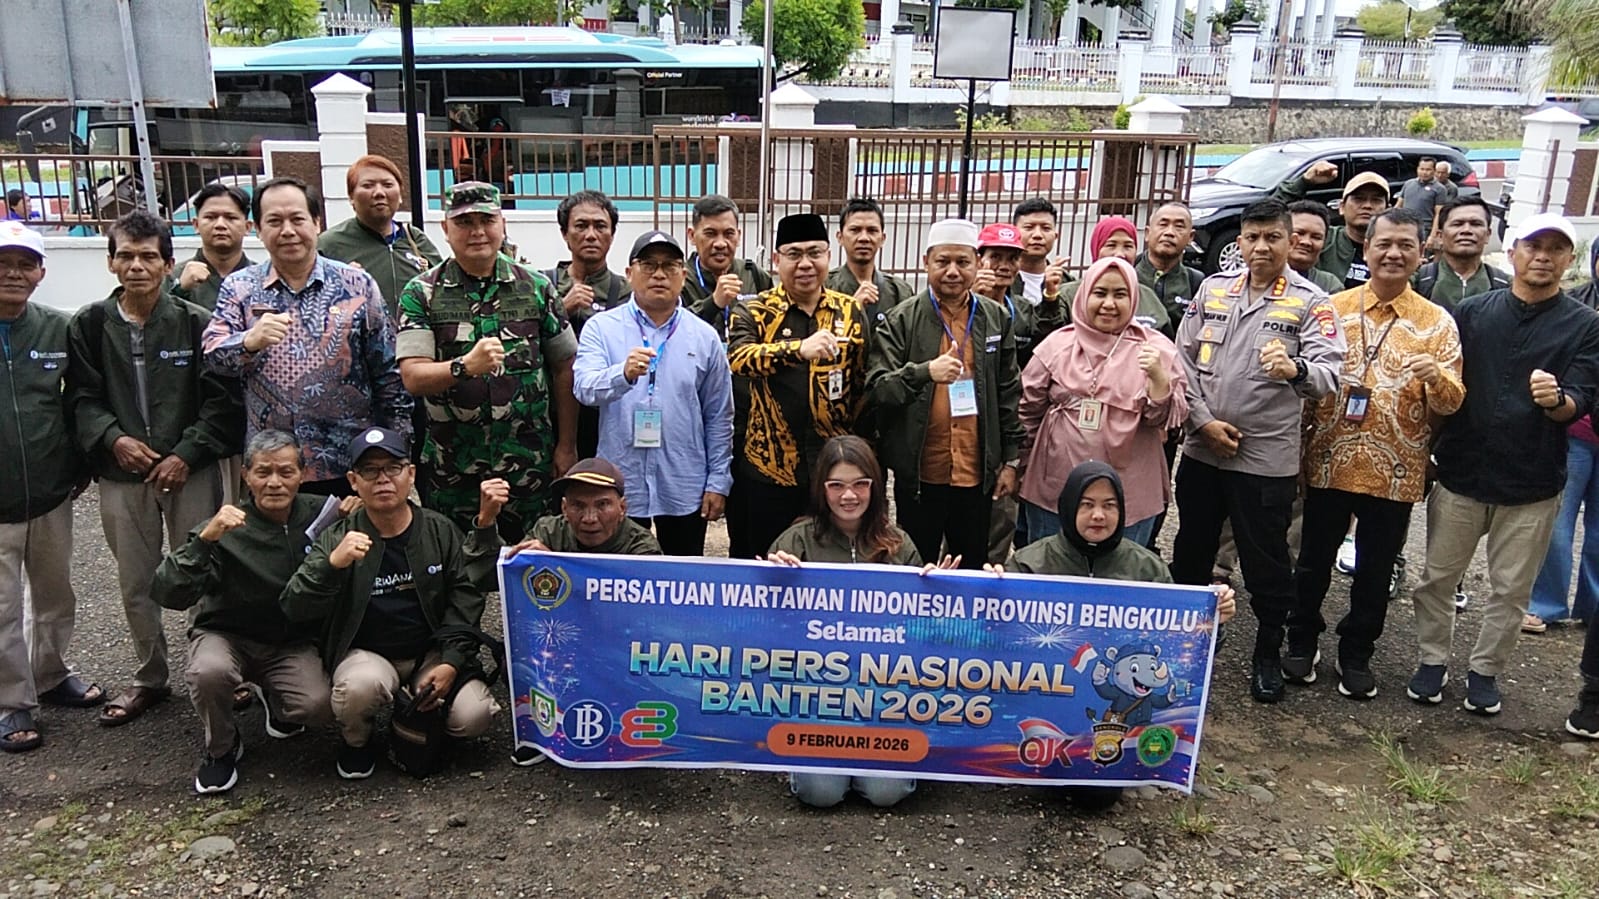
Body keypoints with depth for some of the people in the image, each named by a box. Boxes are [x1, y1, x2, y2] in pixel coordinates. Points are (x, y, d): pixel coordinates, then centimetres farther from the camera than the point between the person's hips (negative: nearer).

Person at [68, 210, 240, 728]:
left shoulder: (197, 324, -4)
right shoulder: (90, 325, 3)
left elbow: (222, 400, -5)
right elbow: (82, 398, 5)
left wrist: (187, 453, -13)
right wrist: (113, 439, -11)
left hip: (191, 471, -3)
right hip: (121, 474, 3)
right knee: (135, 584, 13)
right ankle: (149, 679, 30)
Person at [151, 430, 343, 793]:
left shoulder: (320, 514, -7)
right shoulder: (226, 530, -16)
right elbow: (167, 594, -25)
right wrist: (204, 539, -38)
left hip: (293, 643, 2)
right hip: (227, 636, -1)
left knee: (320, 707, -25)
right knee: (210, 672, -35)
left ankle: (275, 699, 15)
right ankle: (221, 749, -2)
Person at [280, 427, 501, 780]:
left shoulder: (440, 531, 1)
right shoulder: (337, 539, -3)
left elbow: (466, 596, -1)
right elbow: (294, 609, -11)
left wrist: (452, 661, -13)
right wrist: (332, 564, -29)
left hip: (432, 653, 2)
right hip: (366, 654, -1)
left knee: (472, 717, -21)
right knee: (362, 685, -36)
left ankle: (422, 717, 15)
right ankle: (355, 741, 1)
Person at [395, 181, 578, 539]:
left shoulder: (536, 288, 5)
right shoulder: (421, 293, 0)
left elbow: (564, 369, 7)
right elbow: (413, 377, -10)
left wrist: (567, 446, 4)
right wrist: (465, 366, -29)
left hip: (530, 466, 1)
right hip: (452, 470, -1)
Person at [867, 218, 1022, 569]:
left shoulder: (997, 318, 7)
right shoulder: (903, 320, -2)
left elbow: (1009, 394, 10)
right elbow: (876, 389, -10)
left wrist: (1011, 460, 8)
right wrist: (925, 371, -28)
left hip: (977, 474, 2)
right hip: (918, 474, -2)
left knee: (973, 571, 14)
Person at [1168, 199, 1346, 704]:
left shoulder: (1310, 303, -5)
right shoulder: (1213, 289, 7)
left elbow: (1330, 372, -17)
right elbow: (1184, 359, 6)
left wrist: (1296, 369, -40)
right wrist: (1203, 420, -5)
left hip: (1266, 457, -4)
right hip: (1202, 449, 4)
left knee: (1266, 561, 6)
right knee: (1191, 548, 16)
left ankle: (1268, 653, 24)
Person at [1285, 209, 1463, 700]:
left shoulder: (1438, 322, 2)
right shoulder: (1333, 308, 3)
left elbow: (1451, 401, -3)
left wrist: (1436, 377, -26)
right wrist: (1298, 446, 0)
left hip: (1395, 473, 0)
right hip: (1329, 464, 0)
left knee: (1375, 571, 11)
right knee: (1314, 561, 11)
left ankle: (1356, 655, 27)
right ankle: (1302, 643, 29)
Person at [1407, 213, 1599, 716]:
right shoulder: (1472, 311, 3)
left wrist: (1557, 400, -29)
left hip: (1533, 485, -1)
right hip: (1460, 472, 1)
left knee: (1510, 590, 9)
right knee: (1438, 577, 9)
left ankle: (1486, 670, 26)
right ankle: (1433, 660, 25)